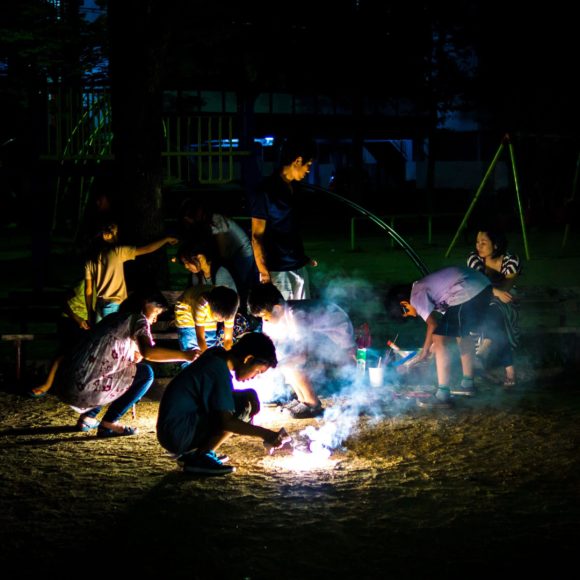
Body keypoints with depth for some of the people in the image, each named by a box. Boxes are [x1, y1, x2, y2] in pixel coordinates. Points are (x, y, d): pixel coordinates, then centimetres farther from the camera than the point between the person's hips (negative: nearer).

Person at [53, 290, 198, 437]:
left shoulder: (114, 317, 22)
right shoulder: (138, 319, -2)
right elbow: (148, 351, -21)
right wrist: (184, 355, -19)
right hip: (84, 387, -9)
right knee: (145, 374, 1)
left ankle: (87, 417, 21)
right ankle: (108, 424, -2)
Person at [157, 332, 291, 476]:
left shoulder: (216, 354, 7)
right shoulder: (220, 372, -19)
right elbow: (227, 421, -23)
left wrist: (249, 395, 1)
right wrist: (265, 434, -19)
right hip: (178, 435, -10)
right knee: (241, 408, -17)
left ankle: (191, 454, 12)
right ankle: (200, 458, -9)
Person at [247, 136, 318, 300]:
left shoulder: (292, 189, 11)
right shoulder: (265, 192, -11)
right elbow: (257, 236, -11)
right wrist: (264, 273, -16)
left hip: (299, 267, 8)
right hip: (277, 272, -8)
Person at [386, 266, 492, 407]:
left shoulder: (416, 297, -3)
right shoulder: (421, 288, 26)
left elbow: (433, 324, -8)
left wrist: (425, 351, 5)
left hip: (467, 293, -10)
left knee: (440, 341, -6)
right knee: (463, 334, 27)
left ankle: (442, 395, -8)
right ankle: (468, 384, 36)